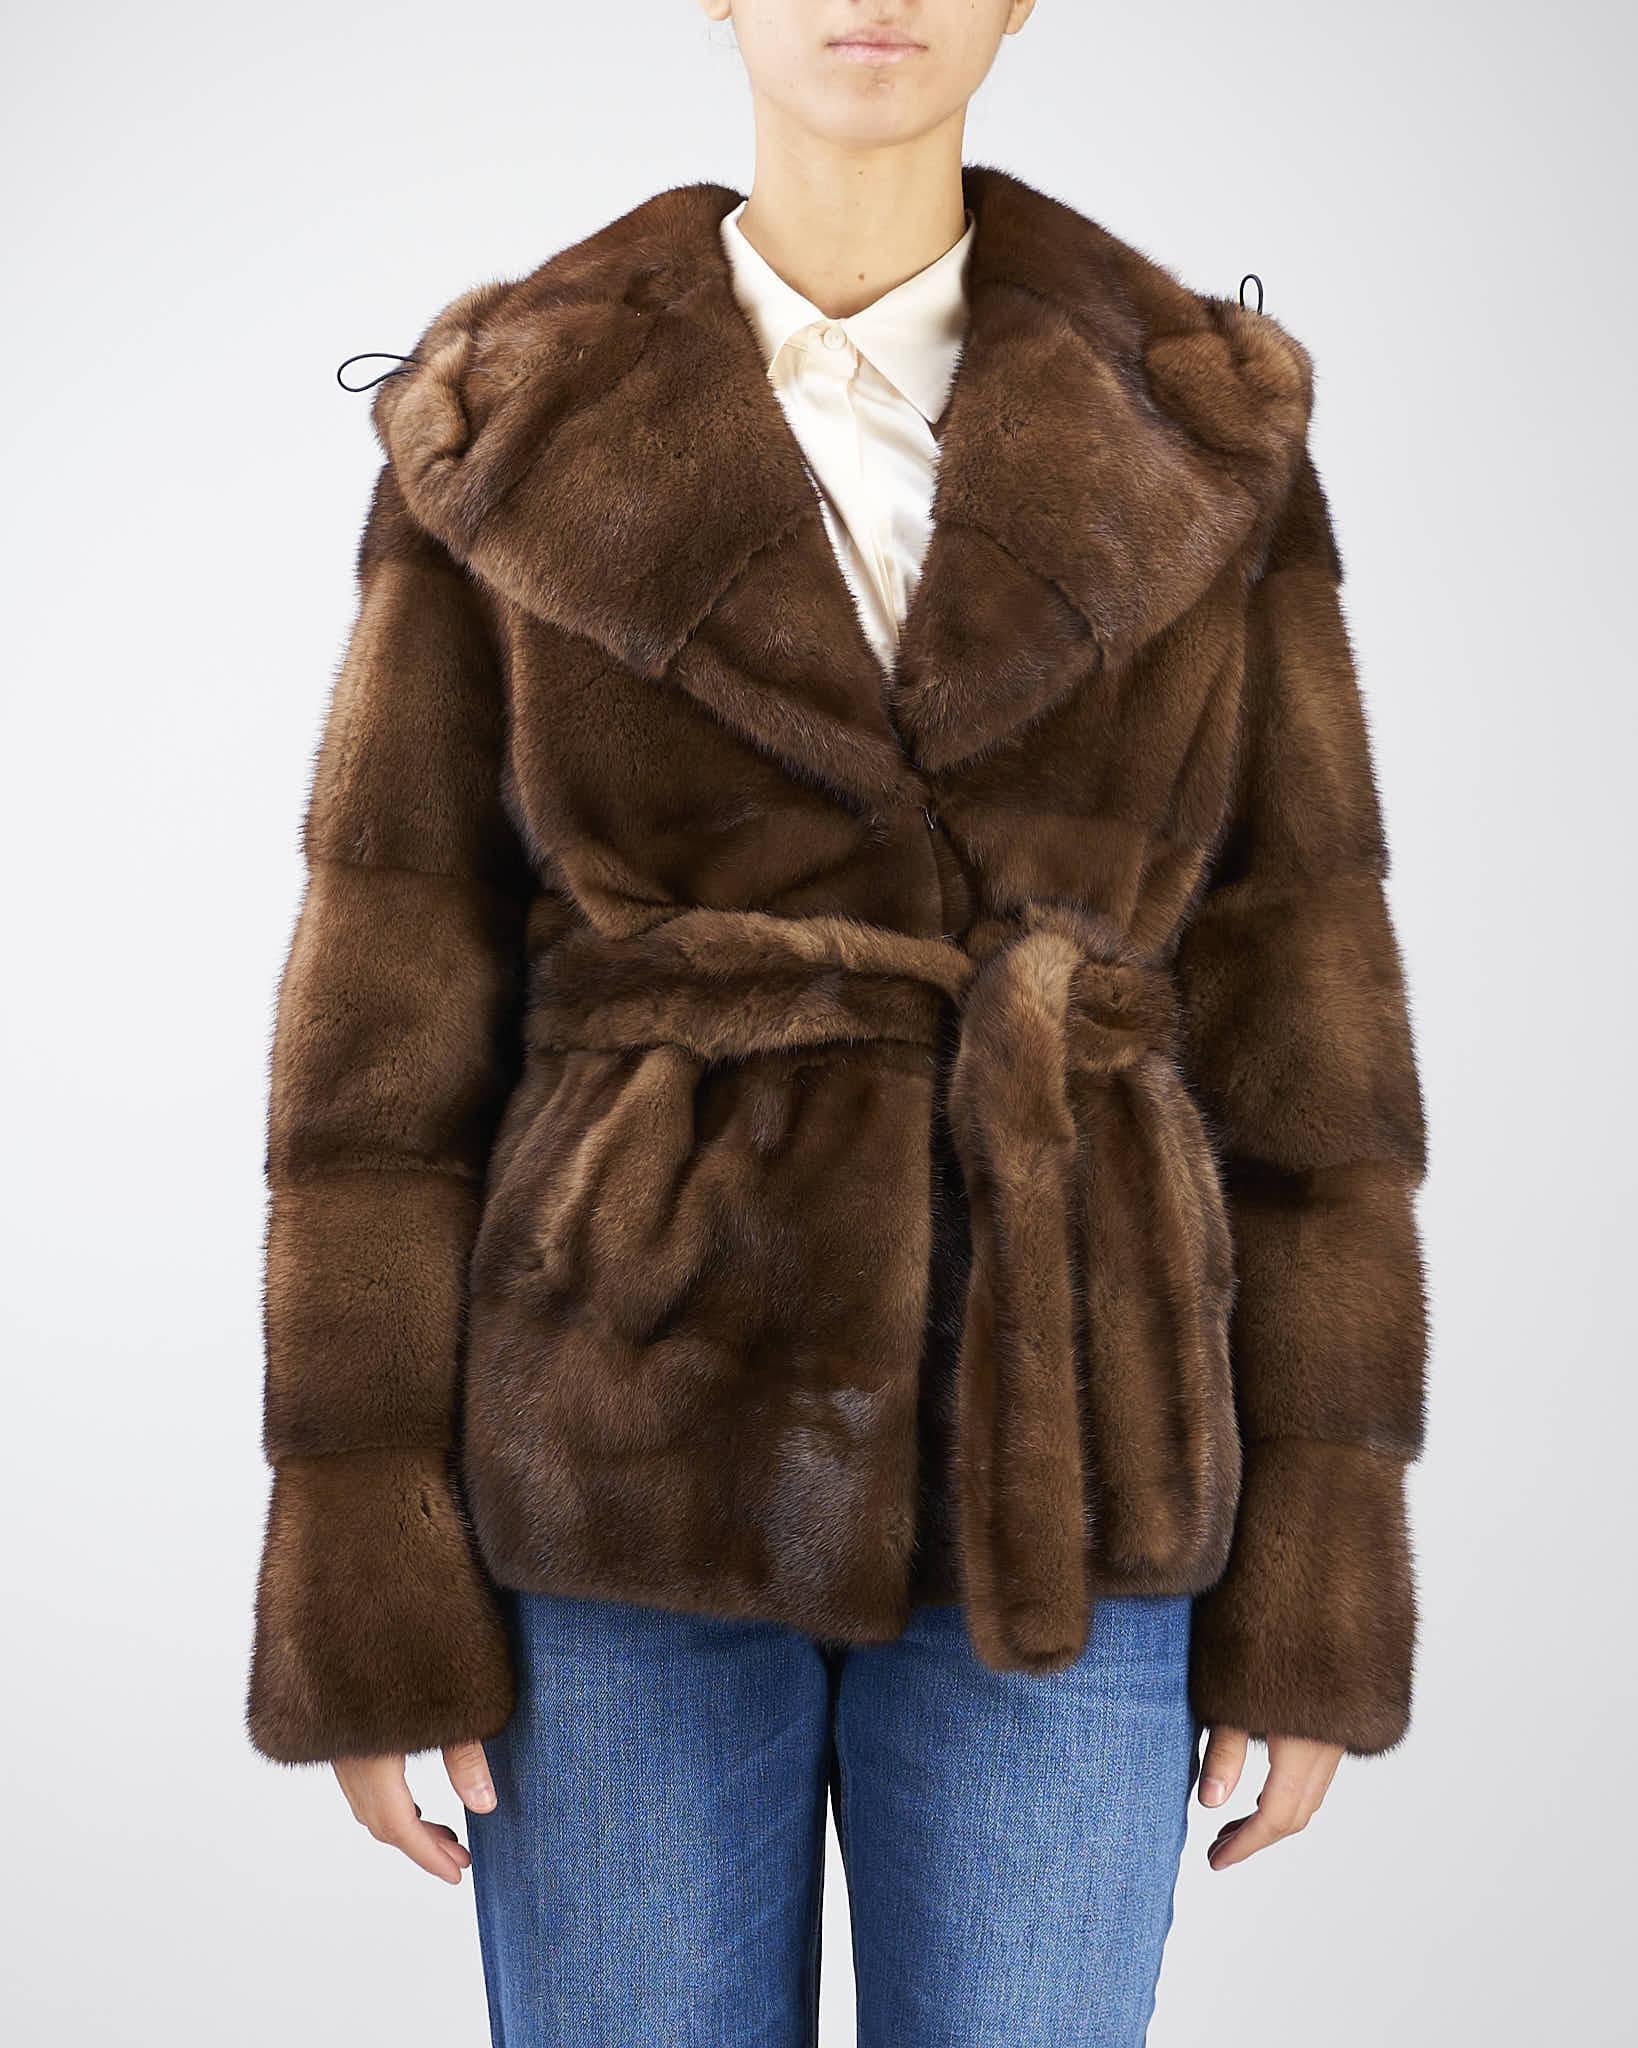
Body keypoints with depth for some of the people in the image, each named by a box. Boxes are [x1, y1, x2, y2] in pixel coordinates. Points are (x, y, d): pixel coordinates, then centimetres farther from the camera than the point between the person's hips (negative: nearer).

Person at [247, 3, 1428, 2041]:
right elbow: (390, 1020, -1)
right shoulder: (511, 444, 0)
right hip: (635, 1453, 0)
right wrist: (363, 1588, -4)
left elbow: (1294, 1006, 2)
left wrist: (1318, 1582, 0)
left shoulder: (1201, 446, 3)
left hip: (1047, 1468, 1)